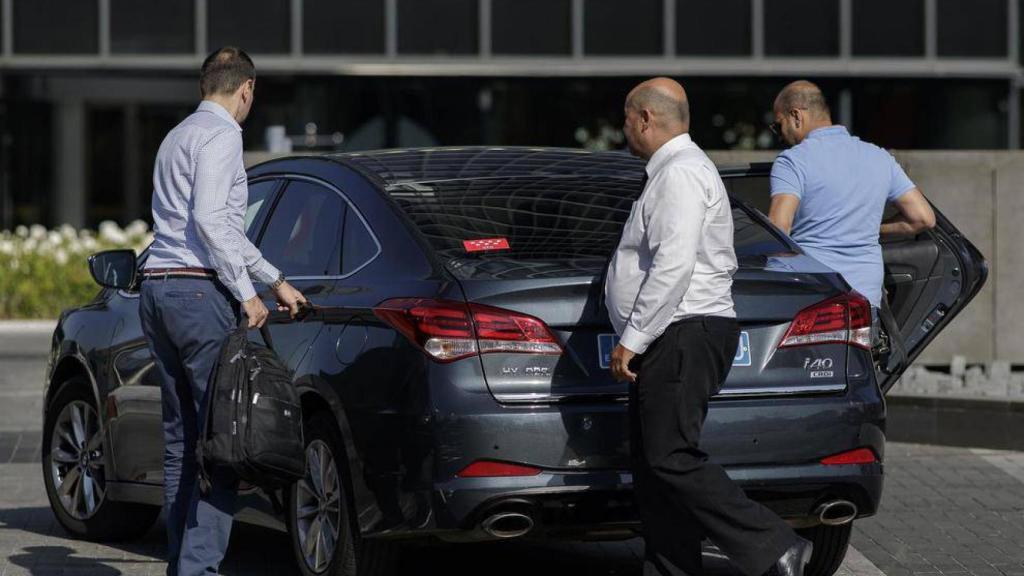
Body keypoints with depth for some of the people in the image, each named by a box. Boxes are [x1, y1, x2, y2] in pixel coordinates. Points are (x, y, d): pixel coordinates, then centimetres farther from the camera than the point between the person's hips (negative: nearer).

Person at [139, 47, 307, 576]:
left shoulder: (178, 137, 24)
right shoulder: (220, 134, -6)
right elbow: (209, 218, -18)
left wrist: (277, 281, 31)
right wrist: (246, 293, -12)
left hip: (157, 289, 10)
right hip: (199, 293, -10)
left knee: (180, 439, 10)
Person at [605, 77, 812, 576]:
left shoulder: (681, 174, -12)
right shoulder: (672, 171, 22)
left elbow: (673, 266, -22)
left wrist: (633, 339, -21)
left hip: (683, 340, -11)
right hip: (669, 342, 11)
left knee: (672, 460, -15)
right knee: (652, 465, 8)